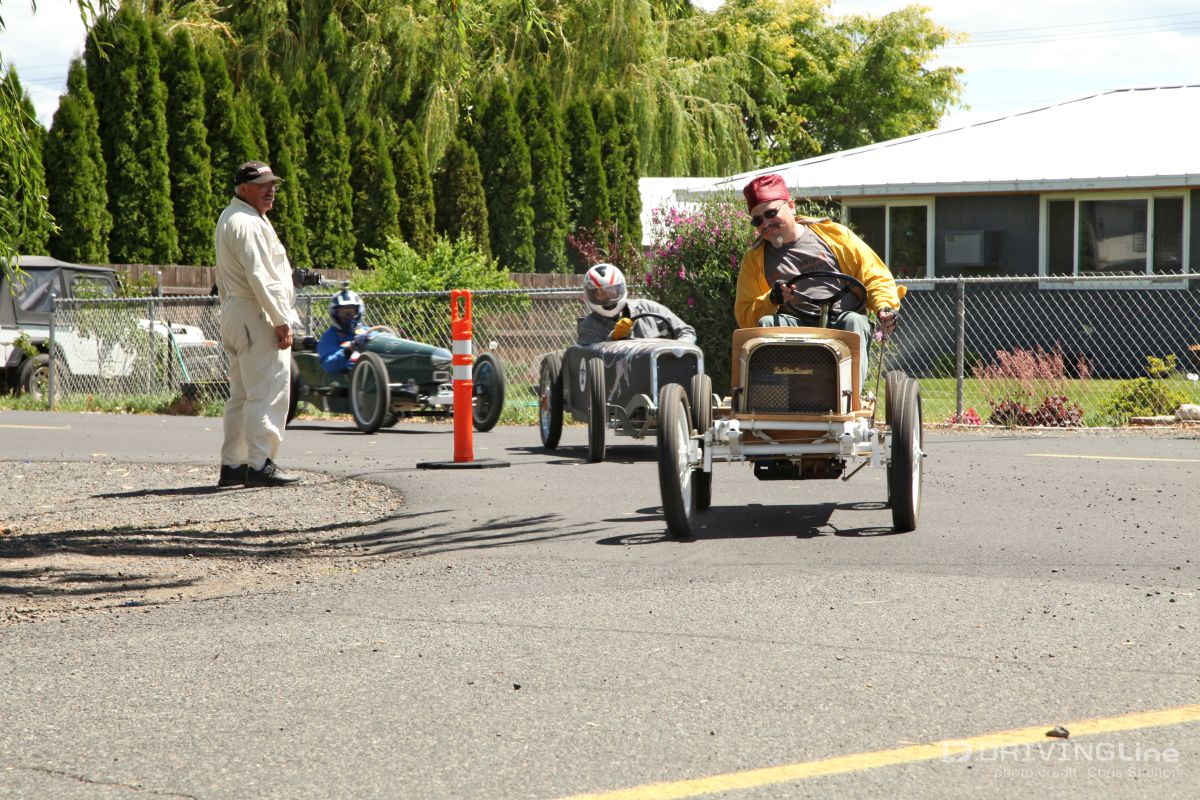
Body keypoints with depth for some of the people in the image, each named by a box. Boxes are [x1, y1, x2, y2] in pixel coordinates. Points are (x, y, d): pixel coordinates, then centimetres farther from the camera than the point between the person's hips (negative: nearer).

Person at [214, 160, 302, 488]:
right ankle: (260, 465, -12)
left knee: (242, 395, 13)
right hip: (257, 316, -11)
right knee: (268, 392, -10)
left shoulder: (229, 218, 19)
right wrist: (281, 321, -20)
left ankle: (232, 465, 15)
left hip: (234, 312, 11)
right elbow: (260, 277, -21)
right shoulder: (247, 223, -14)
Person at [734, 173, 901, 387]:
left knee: (854, 321, -34)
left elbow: (875, 276, 11)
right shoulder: (754, 259, 17)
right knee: (766, 323, -28)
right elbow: (745, 316, 8)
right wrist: (771, 300, -12)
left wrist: (885, 307, -9)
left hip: (841, 326, -1)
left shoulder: (833, 234, 13)